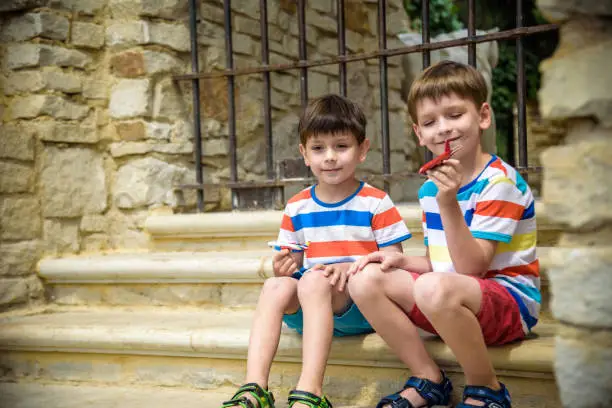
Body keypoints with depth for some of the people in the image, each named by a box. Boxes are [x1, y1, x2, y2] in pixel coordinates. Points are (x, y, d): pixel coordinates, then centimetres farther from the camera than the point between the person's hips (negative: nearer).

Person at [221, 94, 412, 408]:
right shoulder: (297, 208, 12)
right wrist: (283, 267, -8)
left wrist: (352, 267, -23)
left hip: (363, 306, -4)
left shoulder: (376, 203, 0)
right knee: (275, 286, -26)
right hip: (307, 311, 4)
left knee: (314, 280, -33)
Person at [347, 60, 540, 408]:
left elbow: (470, 267, -21)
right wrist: (402, 260, -4)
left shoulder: (499, 181, -14)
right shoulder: (431, 187, 8)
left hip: (511, 299, -7)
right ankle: (429, 380, -2)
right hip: (451, 297, 8)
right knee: (366, 278, -8)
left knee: (435, 289, -38)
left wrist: (449, 204, -30)